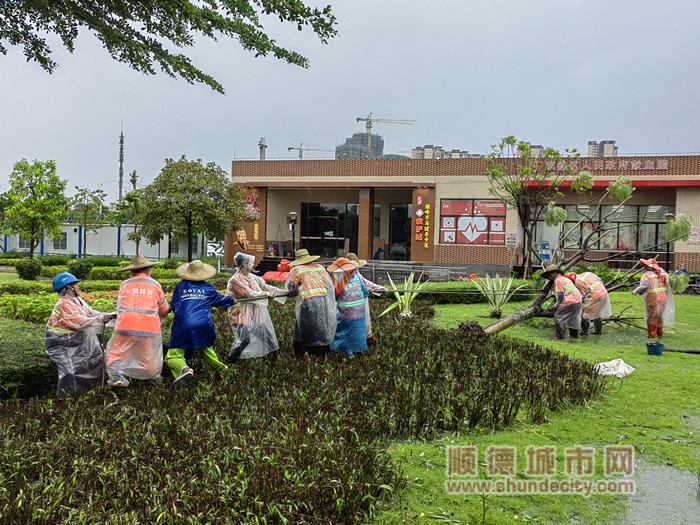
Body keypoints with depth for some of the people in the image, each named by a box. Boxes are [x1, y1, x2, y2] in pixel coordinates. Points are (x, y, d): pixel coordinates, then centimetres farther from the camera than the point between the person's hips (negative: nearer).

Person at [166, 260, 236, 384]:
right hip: (204, 325, 2)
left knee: (172, 357, -4)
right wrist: (234, 300, 55)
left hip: (182, 326, -2)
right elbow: (223, 300, 34)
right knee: (206, 344, 32)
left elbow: (173, 307, 24)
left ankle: (184, 369, -33)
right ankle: (218, 366, 22)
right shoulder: (208, 288, 18)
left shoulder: (180, 285, 16)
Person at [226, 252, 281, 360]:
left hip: (254, 313, 8)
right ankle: (231, 359, 4)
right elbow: (250, 294, -21)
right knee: (245, 339, -17)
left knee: (265, 334, 10)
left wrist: (285, 292, 5)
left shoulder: (252, 277, 8)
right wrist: (267, 294, -16)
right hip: (242, 314, -8)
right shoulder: (235, 280, -16)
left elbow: (266, 287, 9)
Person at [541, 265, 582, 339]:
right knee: (572, 317, 26)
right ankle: (574, 334, 36)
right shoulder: (565, 279, 27)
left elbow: (561, 294, -8)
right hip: (578, 301, 10)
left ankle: (560, 336, -8)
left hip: (570, 301, -9)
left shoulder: (558, 280, -1)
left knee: (558, 316, -4)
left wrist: (557, 305, 0)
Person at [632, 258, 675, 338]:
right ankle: (659, 332, 32)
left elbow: (644, 286, -25)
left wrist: (636, 291, -15)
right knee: (659, 316, 21)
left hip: (652, 299, -6)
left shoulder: (647, 275, -14)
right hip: (663, 298, 6)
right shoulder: (662, 274, 4)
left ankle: (652, 333, 14)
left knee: (652, 317, 9)